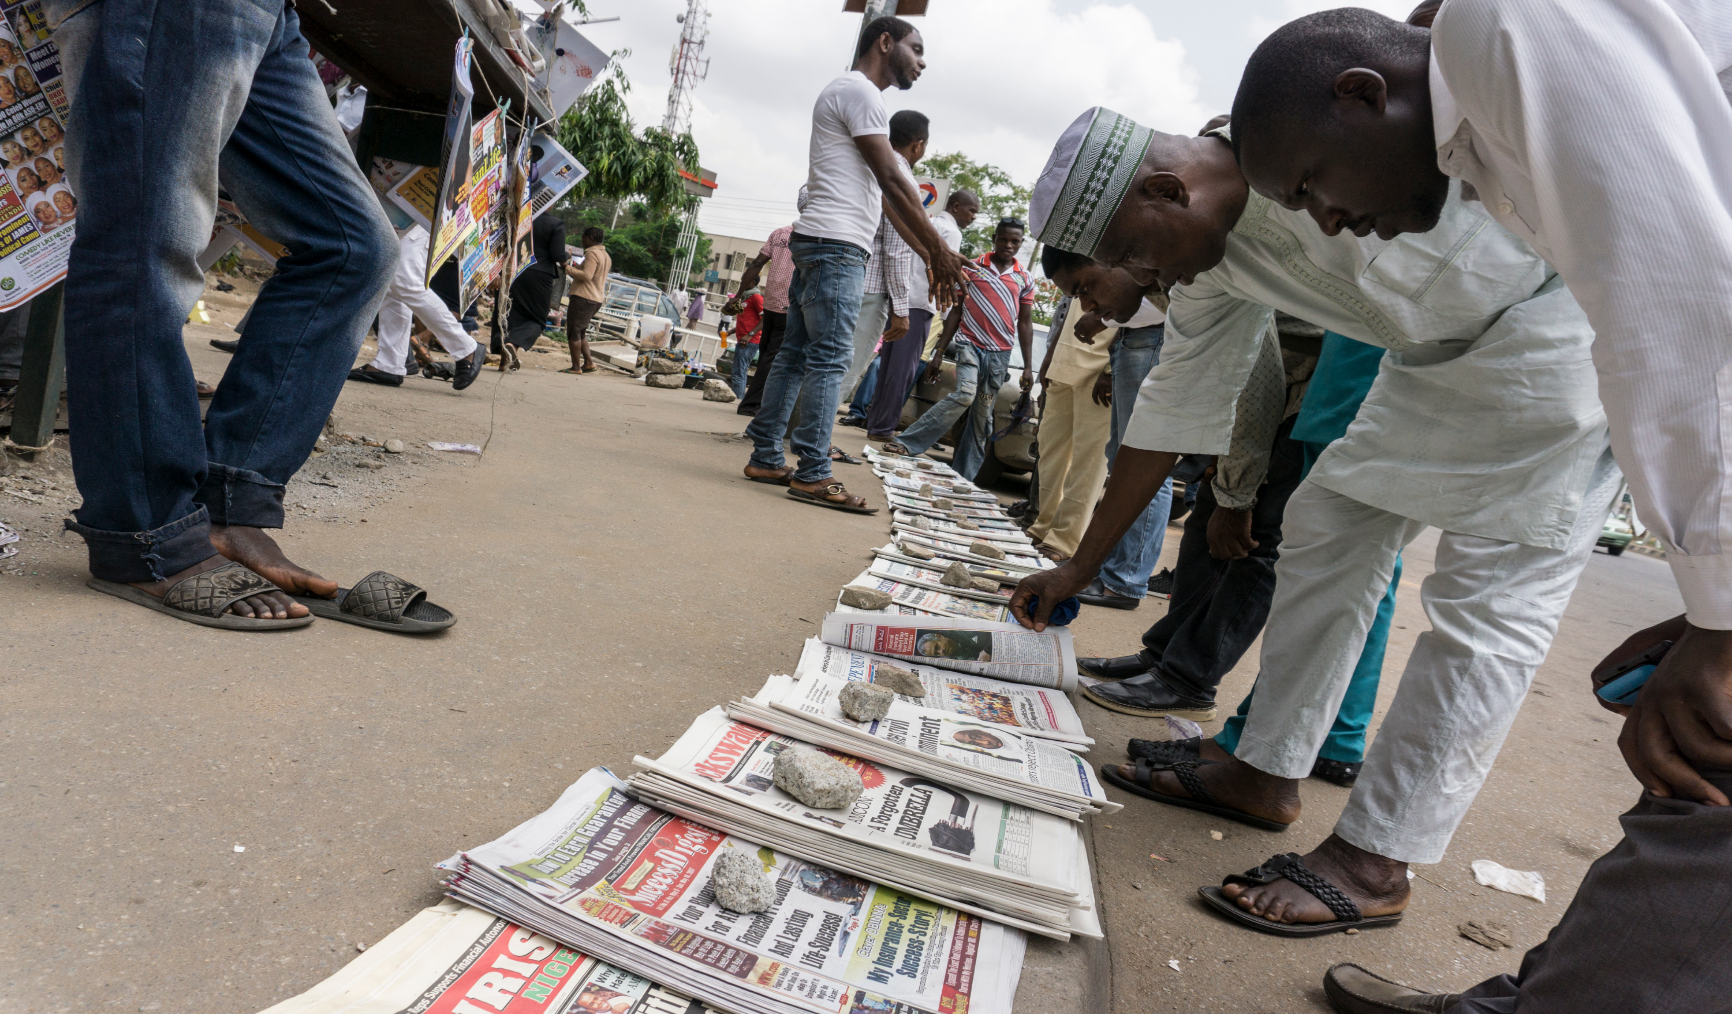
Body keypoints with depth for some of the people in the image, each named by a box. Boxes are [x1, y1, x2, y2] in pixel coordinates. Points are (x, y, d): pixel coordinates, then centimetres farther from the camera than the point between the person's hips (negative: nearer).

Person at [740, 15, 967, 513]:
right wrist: (940, 251, -10)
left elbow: (884, 194, 23)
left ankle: (765, 458, 11)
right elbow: (892, 181, -11)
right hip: (837, 246, -10)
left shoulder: (854, 95, 27)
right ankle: (812, 475, -12)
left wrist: (929, 256, 19)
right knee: (828, 359, -12)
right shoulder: (859, 90, -4)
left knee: (796, 355, 8)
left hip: (816, 246, 10)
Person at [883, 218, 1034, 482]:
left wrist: (1028, 367, 7)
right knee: (964, 395, -27)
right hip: (971, 344, -3)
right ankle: (907, 443, -24)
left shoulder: (1025, 279, 9)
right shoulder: (972, 268, 5)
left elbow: (1025, 323, 12)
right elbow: (955, 311, 6)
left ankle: (964, 477, 7)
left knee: (982, 417, 2)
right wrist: (939, 352, 2)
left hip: (1000, 354, 3)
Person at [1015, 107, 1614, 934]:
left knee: (1489, 599, -8)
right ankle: (1266, 777, 18)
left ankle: (1373, 863, 0)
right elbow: (1173, 413, 6)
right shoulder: (1213, 258, -1)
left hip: (1562, 318, -8)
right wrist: (1080, 568, 10)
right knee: (1325, 524, 7)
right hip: (1440, 350, 9)